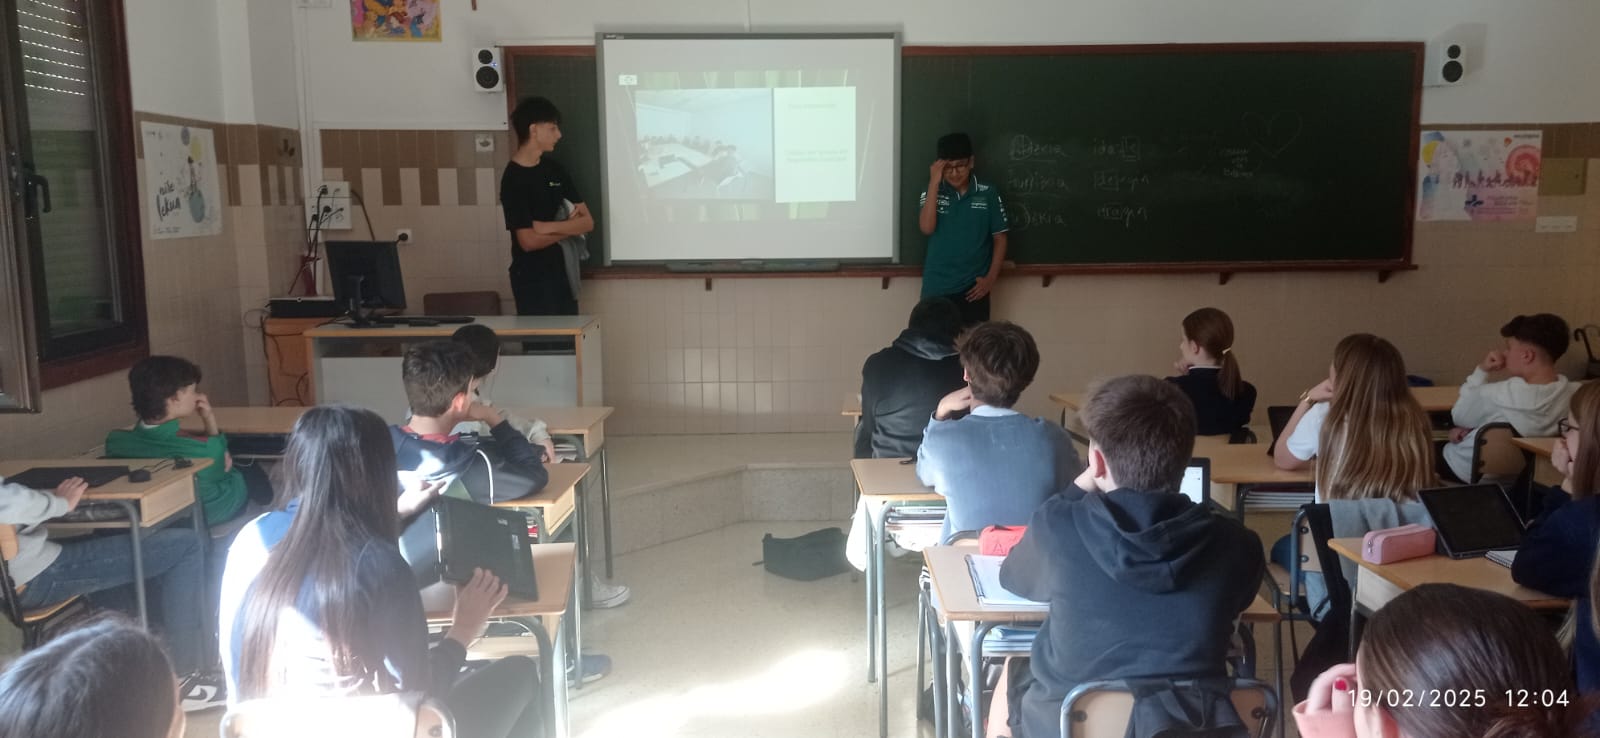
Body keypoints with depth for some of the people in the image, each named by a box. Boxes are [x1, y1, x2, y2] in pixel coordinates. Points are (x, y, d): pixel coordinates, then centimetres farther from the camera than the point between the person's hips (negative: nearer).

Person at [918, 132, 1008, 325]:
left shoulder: (988, 194, 0)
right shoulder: (932, 193, 2)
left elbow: (999, 239, 5)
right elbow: (926, 228, -15)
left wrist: (991, 278, -4)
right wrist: (934, 183, -15)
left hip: (973, 288, 0)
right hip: (936, 288, 0)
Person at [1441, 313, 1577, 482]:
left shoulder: (1494, 394, -33)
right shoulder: (1573, 394, -14)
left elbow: (1460, 417, -10)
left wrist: (1480, 370, -12)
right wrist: (1471, 428, -7)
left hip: (1468, 471, -6)